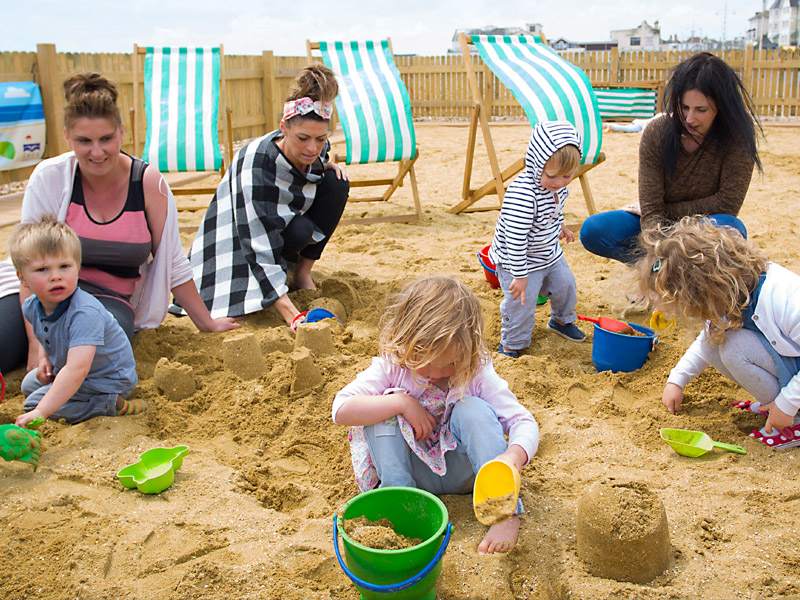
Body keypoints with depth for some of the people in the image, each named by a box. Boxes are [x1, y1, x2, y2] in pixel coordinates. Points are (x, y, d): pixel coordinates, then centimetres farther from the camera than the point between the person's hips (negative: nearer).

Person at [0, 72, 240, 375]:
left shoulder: (149, 183, -9)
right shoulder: (50, 177, -11)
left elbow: (172, 263, -1)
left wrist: (207, 323, 3)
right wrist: (36, 342, -19)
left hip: (110, 301, 1)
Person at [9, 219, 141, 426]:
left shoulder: (84, 313, -36)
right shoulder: (31, 307, -8)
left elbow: (77, 369, -45)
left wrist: (40, 412, -50)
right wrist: (44, 359, -3)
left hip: (108, 379, -9)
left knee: (34, 403, -17)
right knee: (29, 384, 26)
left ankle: (113, 406, -14)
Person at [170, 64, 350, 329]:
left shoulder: (315, 148, -18)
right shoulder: (256, 166, -37)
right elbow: (259, 249, -42)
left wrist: (326, 165, -13)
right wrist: (291, 315, -51)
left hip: (288, 221, 6)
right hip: (239, 235, -6)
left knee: (336, 184, -18)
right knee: (300, 230, -36)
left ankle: (302, 273, -9)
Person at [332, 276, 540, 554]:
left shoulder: (477, 372, -15)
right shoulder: (391, 366, -14)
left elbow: (523, 422, -17)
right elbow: (341, 409, -22)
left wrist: (514, 456, -41)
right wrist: (402, 403, -30)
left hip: (463, 470, -1)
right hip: (415, 470, 1)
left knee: (472, 409, -29)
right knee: (381, 413, -22)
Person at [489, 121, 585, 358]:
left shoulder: (557, 184, -10)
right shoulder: (522, 194, -38)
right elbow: (515, 239, -35)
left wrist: (561, 226, 29)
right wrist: (520, 276, -31)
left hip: (550, 253, 8)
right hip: (518, 259, -8)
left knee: (565, 285, 21)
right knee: (522, 302, -4)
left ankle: (562, 320, 50)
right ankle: (511, 344, 20)